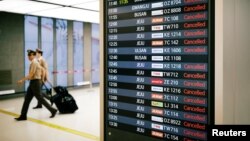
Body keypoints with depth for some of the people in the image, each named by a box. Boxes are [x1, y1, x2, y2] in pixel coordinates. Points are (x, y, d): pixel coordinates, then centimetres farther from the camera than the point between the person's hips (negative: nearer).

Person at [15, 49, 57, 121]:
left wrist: (22, 80, -17)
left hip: (35, 82, -10)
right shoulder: (35, 62, 13)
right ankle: (23, 116, 12)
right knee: (27, 99, 8)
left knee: (40, 99, -3)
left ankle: (53, 110, 7)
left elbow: (31, 75, -20)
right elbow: (41, 70, 24)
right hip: (33, 82, 10)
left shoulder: (34, 62, -16)